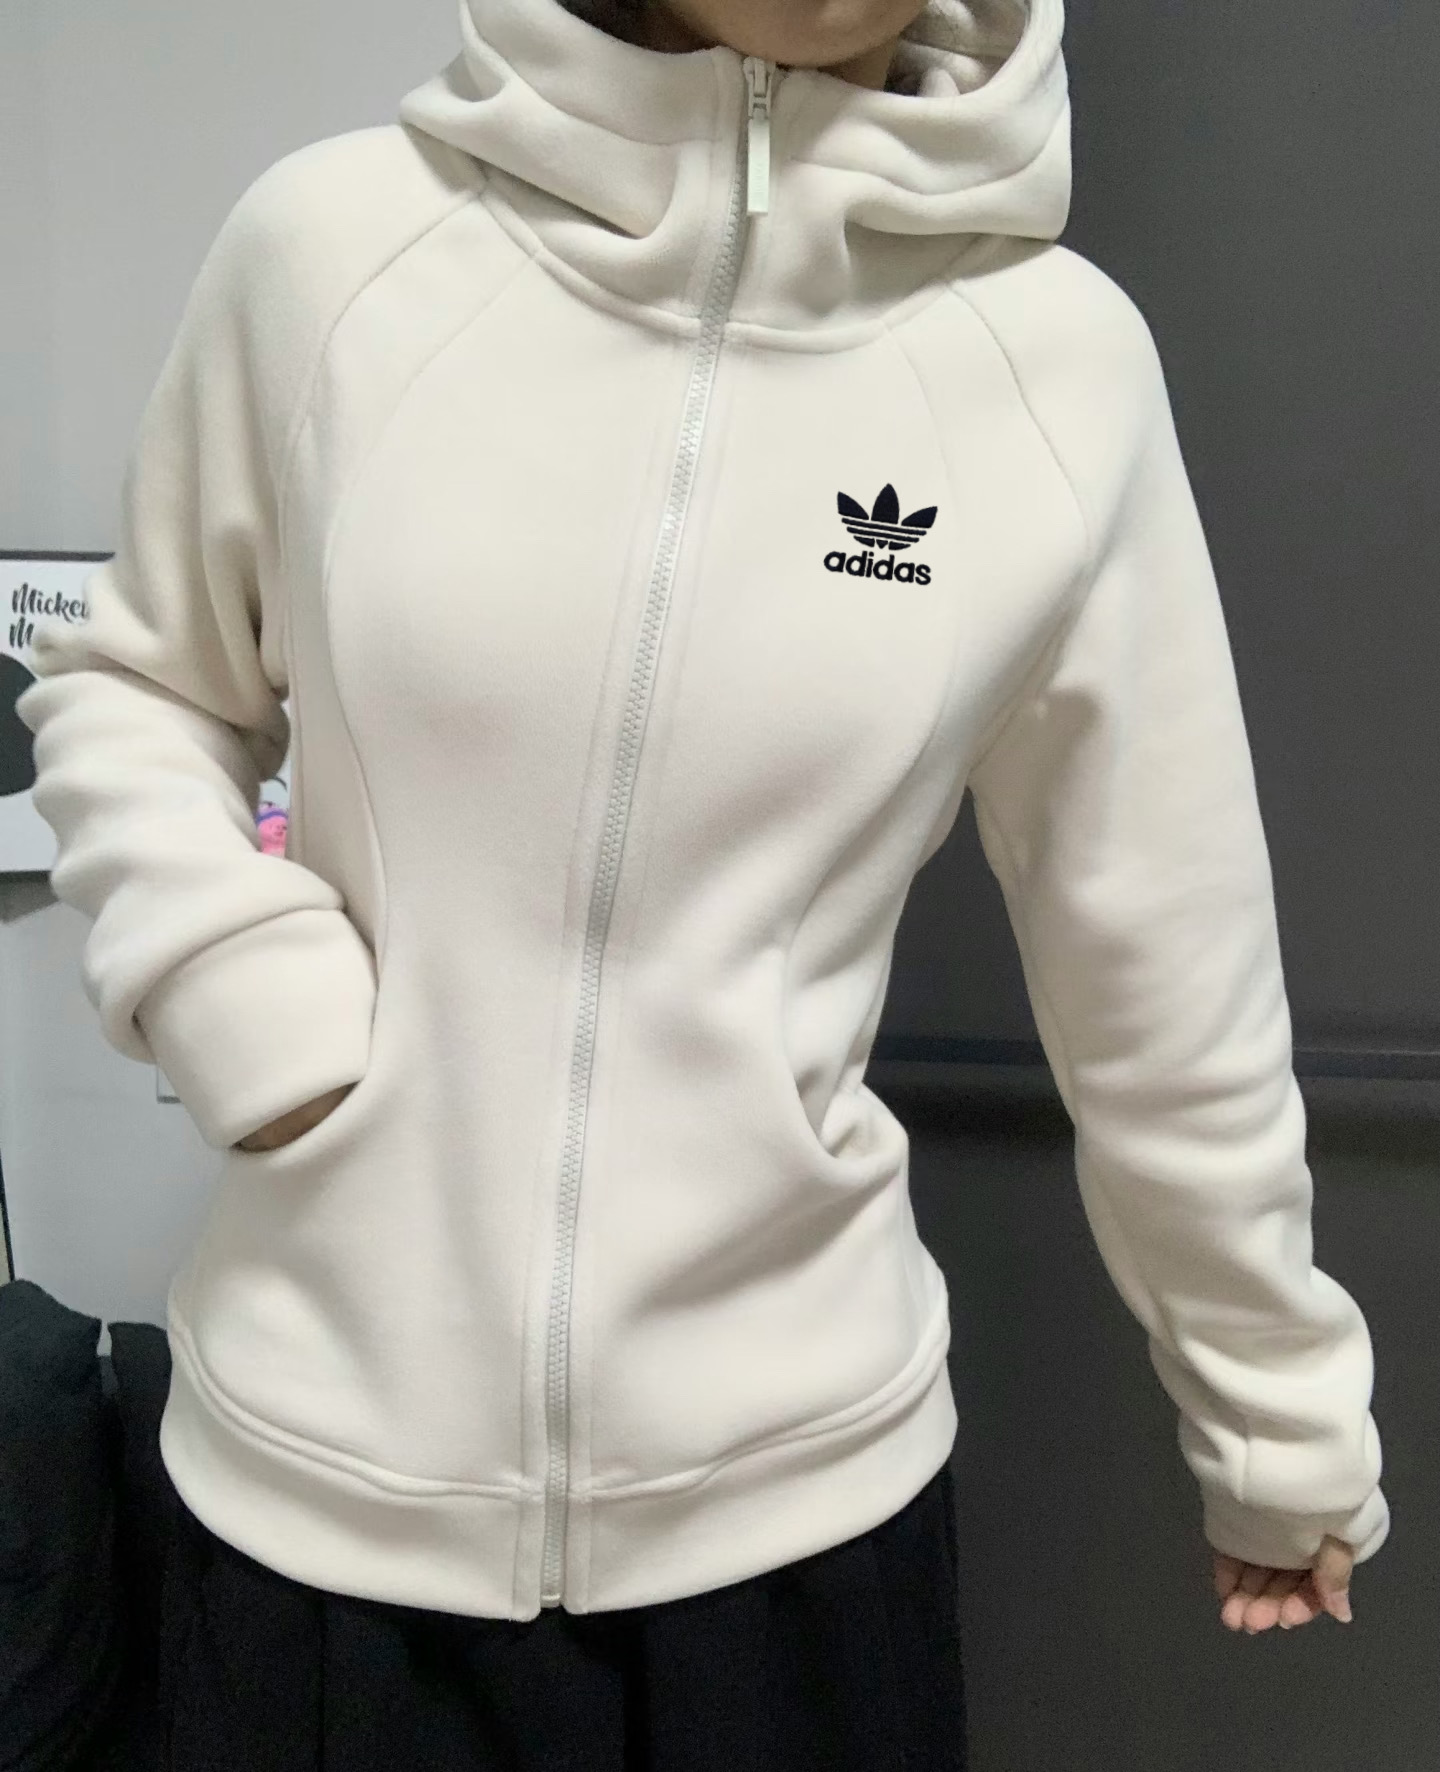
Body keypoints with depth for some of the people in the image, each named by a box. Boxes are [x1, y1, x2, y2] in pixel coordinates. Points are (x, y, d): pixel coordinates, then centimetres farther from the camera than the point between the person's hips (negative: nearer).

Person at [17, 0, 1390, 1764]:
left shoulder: (1056, 355, -7)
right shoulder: (333, 239, -7)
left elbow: (1167, 971, 0)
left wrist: (1282, 1417, 10)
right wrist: (225, 976, -11)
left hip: (796, 1487, 0)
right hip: (307, 1475, 1)